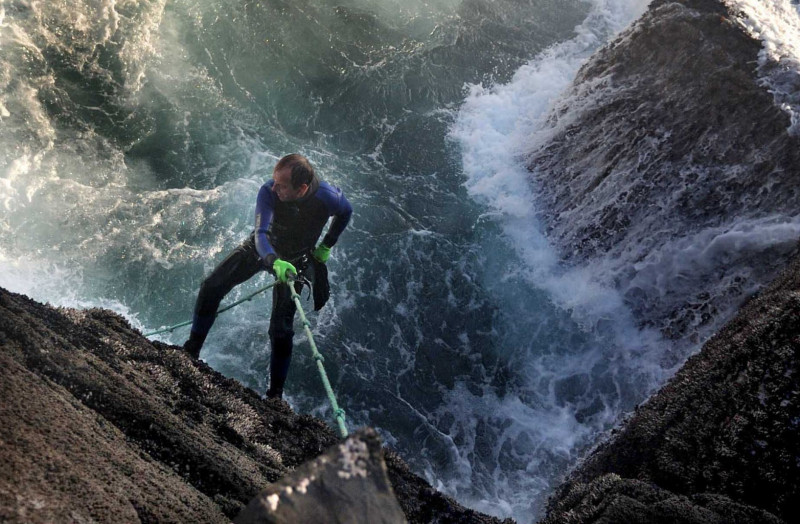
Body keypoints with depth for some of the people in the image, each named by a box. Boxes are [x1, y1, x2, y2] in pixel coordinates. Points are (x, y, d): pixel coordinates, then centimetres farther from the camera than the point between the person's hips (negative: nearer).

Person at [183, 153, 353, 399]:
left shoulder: (328, 197, -32)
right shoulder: (268, 191, -32)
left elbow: (346, 212, -7)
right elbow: (261, 233, -38)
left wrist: (326, 246, -5)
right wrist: (274, 261, -58)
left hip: (295, 260, -2)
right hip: (263, 247, 2)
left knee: (280, 330, -11)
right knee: (211, 287, -9)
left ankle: (275, 395, 9)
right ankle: (191, 351, 13)